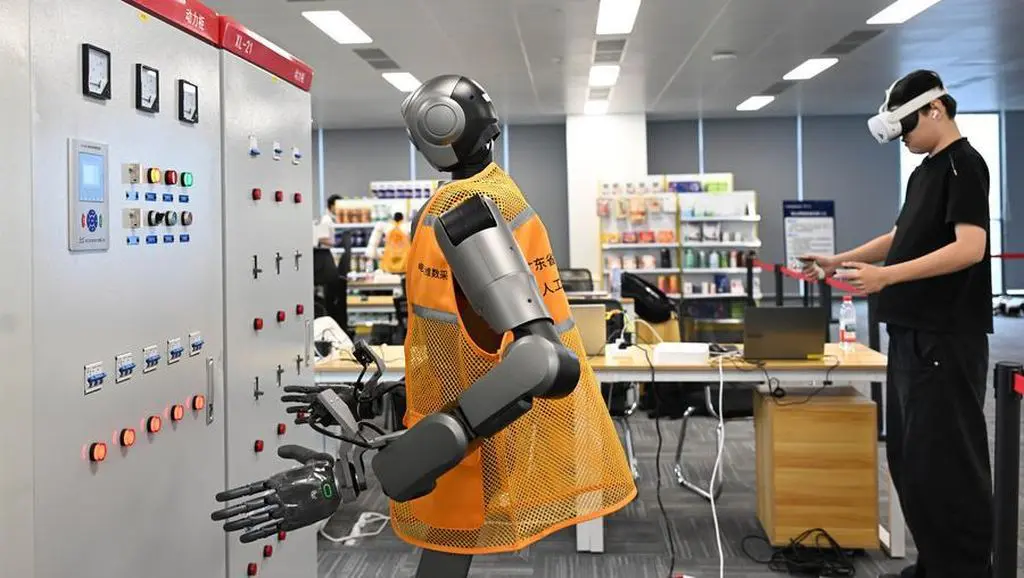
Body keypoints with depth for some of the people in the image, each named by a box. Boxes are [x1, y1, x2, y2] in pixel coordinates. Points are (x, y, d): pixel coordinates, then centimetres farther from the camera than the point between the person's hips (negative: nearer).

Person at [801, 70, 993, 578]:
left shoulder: (964, 164, -11)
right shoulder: (924, 171, 17)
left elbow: (970, 248, -21)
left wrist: (886, 276, -29)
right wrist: (840, 262, 19)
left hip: (947, 338, -10)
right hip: (913, 333, 10)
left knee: (946, 459, -4)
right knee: (909, 457, 14)